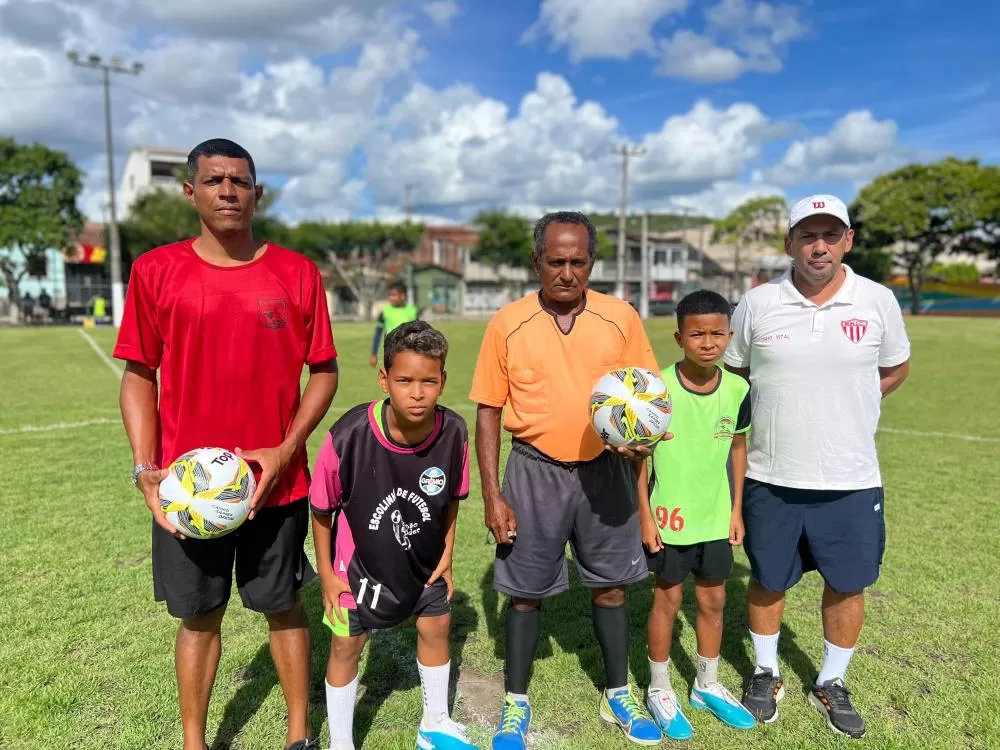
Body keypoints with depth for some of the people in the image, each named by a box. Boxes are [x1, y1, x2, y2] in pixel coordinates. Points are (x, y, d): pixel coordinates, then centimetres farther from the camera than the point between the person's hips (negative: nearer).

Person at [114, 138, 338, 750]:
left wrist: (286, 451, -10)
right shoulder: (156, 271, -1)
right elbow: (139, 375, 2)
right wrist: (145, 468, -8)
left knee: (283, 606, 14)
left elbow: (324, 371, 1)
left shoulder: (297, 273, -2)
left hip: (276, 482, 0)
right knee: (198, 616, 14)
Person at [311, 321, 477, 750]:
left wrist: (446, 552, 1)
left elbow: (451, 497, -3)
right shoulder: (348, 437, -33)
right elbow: (322, 509, -15)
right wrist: (327, 573, -8)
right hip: (360, 563, -3)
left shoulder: (453, 432, -24)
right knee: (347, 645, 9)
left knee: (436, 627, 18)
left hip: (424, 561, 4)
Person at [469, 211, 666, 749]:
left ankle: (618, 696, 36)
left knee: (610, 584, 14)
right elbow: (488, 411, -2)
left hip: (605, 468, 2)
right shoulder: (507, 324, -6)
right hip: (534, 472, -1)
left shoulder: (621, 318, -2)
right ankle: (515, 704, 30)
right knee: (525, 590, 9)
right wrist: (492, 495, -6)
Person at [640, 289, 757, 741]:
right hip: (669, 518, -4)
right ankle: (659, 690, 29)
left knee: (713, 601, 16)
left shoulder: (737, 390, -6)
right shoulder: (658, 389, -18)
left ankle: (707, 685, 38)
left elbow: (738, 448, 7)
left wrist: (736, 509, 7)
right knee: (667, 601, 10)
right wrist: (645, 516, -10)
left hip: (715, 517, 4)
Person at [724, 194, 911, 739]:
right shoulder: (757, 304, -5)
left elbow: (895, 370, 13)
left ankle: (831, 684, 36)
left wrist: (844, 407, 7)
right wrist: (779, 414, 2)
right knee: (768, 581, 13)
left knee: (848, 584, 13)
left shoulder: (878, 301, -3)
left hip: (852, 479, 1)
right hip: (771, 478, 0)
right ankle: (766, 674, 37)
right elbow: (732, 376, 7)